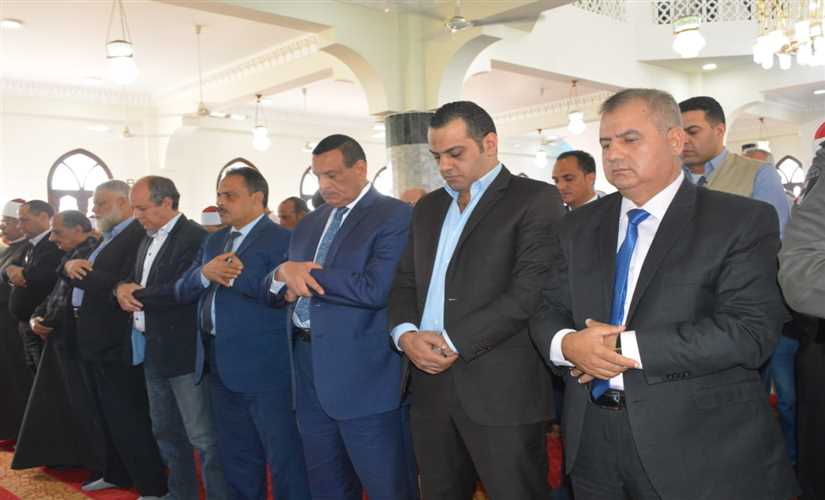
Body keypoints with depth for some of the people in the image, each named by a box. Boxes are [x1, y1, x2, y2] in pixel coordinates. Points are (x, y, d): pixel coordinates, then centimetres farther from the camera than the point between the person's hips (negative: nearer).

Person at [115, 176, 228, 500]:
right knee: (166, 433, 19)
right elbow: (132, 281, 16)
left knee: (203, 438, -4)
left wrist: (137, 296, -12)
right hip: (154, 352, 9)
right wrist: (123, 288, -7)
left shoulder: (195, 237, -15)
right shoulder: (148, 240, 15)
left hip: (184, 351, -9)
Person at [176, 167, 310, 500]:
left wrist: (236, 276, -21)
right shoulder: (213, 242, 16)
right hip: (219, 364, 8)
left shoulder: (281, 239, -10)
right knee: (235, 458, 20)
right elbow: (182, 291, 8)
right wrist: (205, 274, -12)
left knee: (283, 457, 1)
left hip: (263, 366, -8)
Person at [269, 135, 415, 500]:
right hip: (308, 367, 7)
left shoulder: (394, 217, -9)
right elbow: (278, 290, 15)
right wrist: (284, 274, -10)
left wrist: (305, 274, -14)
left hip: (362, 374, -7)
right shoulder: (309, 224, 15)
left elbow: (375, 290, -22)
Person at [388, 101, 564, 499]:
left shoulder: (535, 200, -3)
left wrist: (454, 342, -15)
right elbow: (404, 282, 17)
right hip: (430, 382, 6)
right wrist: (405, 333, -3)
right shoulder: (428, 207, 18)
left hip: (500, 387, -6)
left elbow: (531, 289, -14)